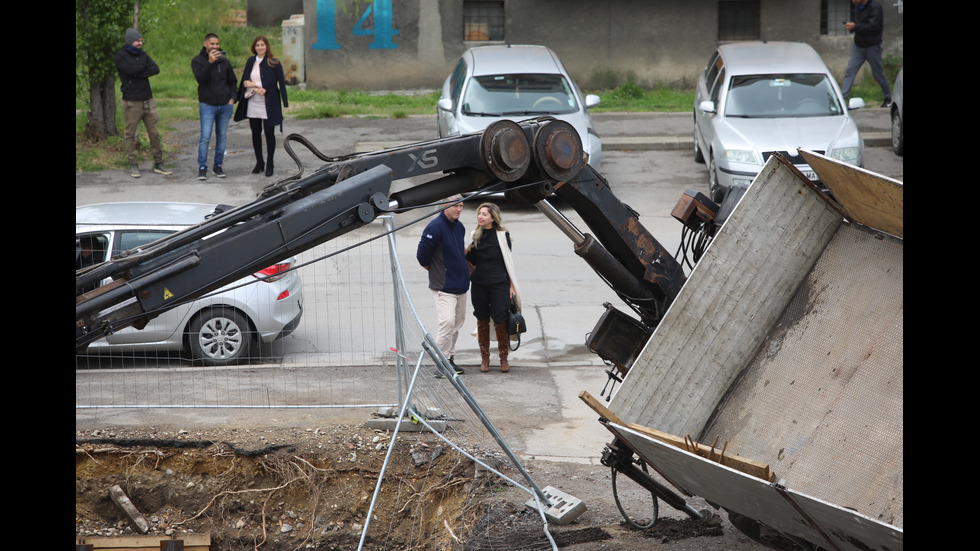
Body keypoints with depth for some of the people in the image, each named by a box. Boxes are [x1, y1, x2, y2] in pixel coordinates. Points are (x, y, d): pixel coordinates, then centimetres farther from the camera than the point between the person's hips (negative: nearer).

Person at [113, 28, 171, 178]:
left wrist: (138, 73, -13)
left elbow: (156, 69, -2)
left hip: (148, 101, 5)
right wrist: (144, 67, -4)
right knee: (131, 135, 1)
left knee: (154, 133, 4)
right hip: (131, 102, -4)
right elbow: (129, 70, -19)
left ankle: (158, 164, 11)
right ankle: (133, 165, 10)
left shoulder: (143, 55, 13)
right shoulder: (119, 56, -2)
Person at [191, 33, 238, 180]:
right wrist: (210, 62, -25)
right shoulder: (197, 60, -1)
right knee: (205, 137, -10)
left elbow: (233, 81, 18)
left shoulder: (224, 61, 10)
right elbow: (200, 78, -17)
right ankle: (202, 167, -4)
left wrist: (232, 98, 5)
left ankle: (218, 165, 16)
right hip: (207, 105, -4)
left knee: (222, 137, 7)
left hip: (225, 106, 4)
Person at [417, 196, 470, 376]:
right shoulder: (435, 227, -15)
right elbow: (422, 254, -14)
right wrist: (433, 269, 1)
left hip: (460, 285, 8)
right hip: (444, 287, -8)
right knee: (447, 322, -14)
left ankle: (450, 358, 22)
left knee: (458, 323, 12)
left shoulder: (459, 227, 12)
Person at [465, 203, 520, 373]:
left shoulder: (502, 235, -4)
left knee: (500, 321, -3)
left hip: (499, 284, -4)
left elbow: (508, 261, 0)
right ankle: (484, 358, 17)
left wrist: (511, 285, -1)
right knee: (482, 321, 7)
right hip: (479, 284, 4)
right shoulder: (476, 235, 7)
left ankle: (504, 358, 11)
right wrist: (468, 252, -7)